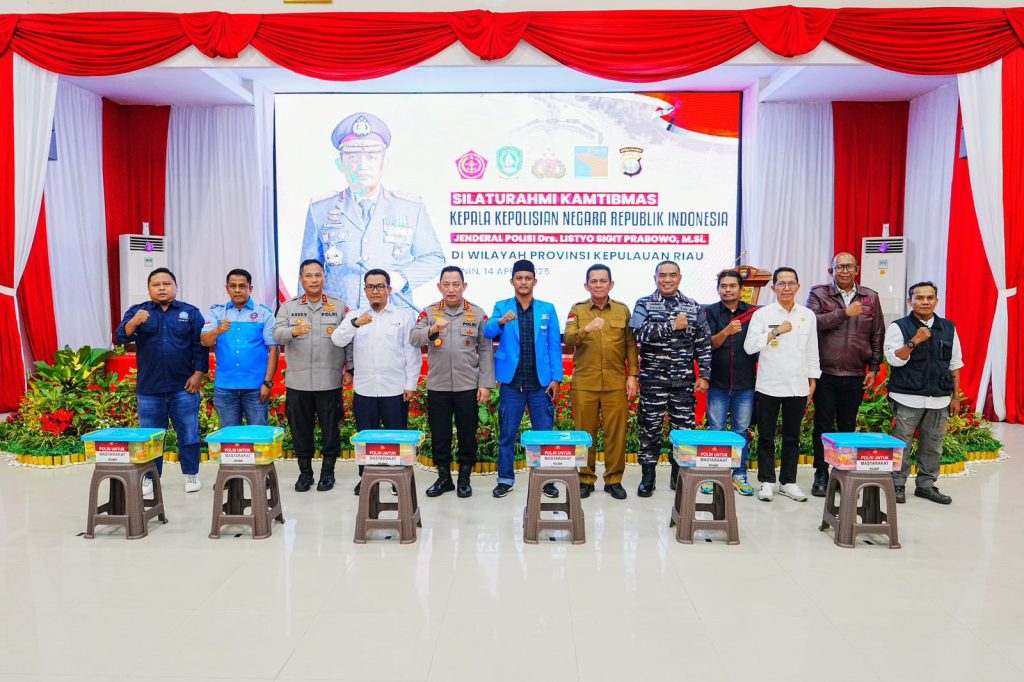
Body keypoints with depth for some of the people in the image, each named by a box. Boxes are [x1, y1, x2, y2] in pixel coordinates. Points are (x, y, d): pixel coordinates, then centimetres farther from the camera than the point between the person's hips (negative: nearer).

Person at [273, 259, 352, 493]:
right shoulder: (288, 307, 7)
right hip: (298, 382, 1)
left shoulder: (339, 307, 5)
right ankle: (305, 472, 24)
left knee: (330, 429, 6)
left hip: (330, 382, -1)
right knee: (300, 429, 10)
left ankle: (328, 472, 21)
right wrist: (294, 331, -27)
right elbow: (277, 334, -6)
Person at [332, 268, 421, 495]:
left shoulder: (405, 315, 2)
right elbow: (338, 340, -7)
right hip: (364, 389, 2)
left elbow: (412, 352, -1)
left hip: (395, 389, -2)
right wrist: (355, 323, -26)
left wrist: (411, 384, -5)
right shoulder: (355, 315, 8)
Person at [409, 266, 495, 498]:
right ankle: (443, 478, 25)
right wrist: (432, 330, -31)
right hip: (437, 386, 1)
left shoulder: (478, 313, 1)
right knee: (439, 435, 9)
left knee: (467, 434, 8)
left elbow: (486, 351, 0)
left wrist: (485, 384, -6)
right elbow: (413, 339, -11)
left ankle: (464, 479, 24)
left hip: (468, 387, -1)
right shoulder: (429, 313, 3)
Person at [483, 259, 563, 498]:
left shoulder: (547, 309, 5)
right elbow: (488, 333, -12)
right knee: (507, 434, 7)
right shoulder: (501, 307, 5)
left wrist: (556, 378, -5)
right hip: (511, 382, 0)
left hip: (541, 382, 0)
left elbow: (554, 346, 3)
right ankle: (505, 479, 20)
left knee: (544, 433, 5)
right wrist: (501, 321, -34)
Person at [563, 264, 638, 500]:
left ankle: (614, 479, 16)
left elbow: (631, 345, 8)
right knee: (585, 432, 5)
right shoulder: (577, 310, 5)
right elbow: (568, 341, -9)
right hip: (584, 382, 0)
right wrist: (586, 329, -27)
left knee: (616, 432, 3)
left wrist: (632, 375, 0)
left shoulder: (623, 310, 9)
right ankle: (585, 478, 17)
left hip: (616, 382, 1)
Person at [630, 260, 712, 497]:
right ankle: (648, 477, 16)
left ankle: (679, 475, 22)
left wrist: (704, 375, 0)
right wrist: (673, 326, -15)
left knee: (684, 427, 6)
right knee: (650, 428, 4)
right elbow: (640, 333, -15)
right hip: (653, 379, -1)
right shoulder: (644, 304, 2)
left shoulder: (694, 307, 7)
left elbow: (704, 344, 6)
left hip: (684, 380, 2)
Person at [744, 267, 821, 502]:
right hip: (768, 386, -2)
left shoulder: (808, 315, 6)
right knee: (766, 436, 5)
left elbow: (812, 351, 11)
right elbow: (749, 346, -10)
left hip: (797, 386, 3)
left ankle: (788, 482, 21)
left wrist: (812, 382, 10)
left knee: (792, 437, 10)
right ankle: (767, 481, 15)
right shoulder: (762, 314, -3)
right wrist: (775, 332, -17)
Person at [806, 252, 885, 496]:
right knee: (823, 425, 3)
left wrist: (874, 368, 6)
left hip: (855, 375, 2)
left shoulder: (870, 297, 9)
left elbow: (877, 335, 10)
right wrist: (844, 313, -17)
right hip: (825, 373, -2)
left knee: (848, 426, 9)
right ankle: (821, 474, 14)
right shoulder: (818, 294, 2)